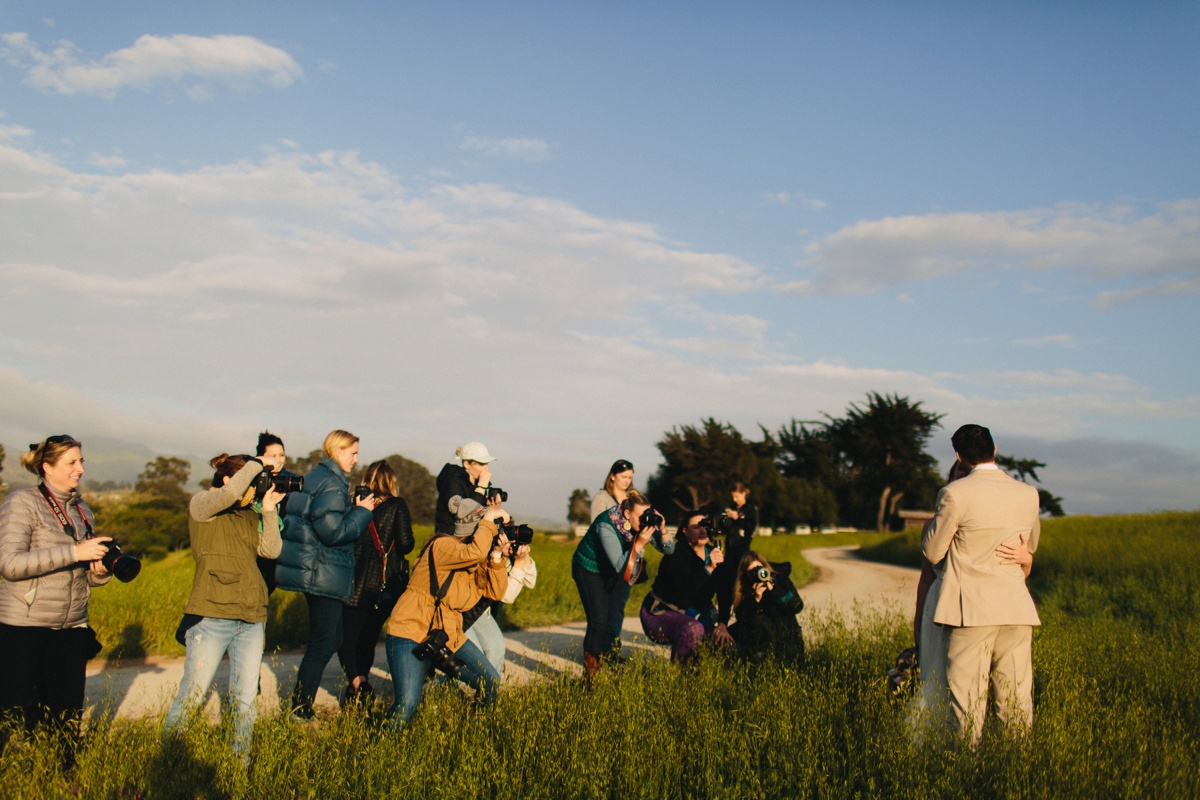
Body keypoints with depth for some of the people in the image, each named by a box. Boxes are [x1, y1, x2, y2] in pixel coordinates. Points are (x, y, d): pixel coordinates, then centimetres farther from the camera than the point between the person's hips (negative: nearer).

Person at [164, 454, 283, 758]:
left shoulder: (249, 515, 16)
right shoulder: (201, 506, -1)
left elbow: (271, 550, 6)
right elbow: (228, 494, -22)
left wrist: (269, 510, 0)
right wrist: (256, 464, -10)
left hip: (252, 618, 6)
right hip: (212, 616, -6)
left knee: (245, 698, 9)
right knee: (191, 695, 0)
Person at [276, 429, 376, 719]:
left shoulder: (314, 477, 16)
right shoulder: (332, 484, -16)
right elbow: (333, 531, -23)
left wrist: (354, 510, 12)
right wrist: (362, 511, -12)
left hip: (313, 572, 10)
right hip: (323, 574, -10)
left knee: (331, 638, 17)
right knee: (323, 642, -3)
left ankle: (300, 704, 21)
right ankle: (300, 712, 3)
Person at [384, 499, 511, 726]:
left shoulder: (479, 563, 10)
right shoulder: (442, 546, -17)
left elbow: (496, 592, 2)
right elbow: (473, 553, -36)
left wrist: (497, 556, -8)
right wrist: (489, 519, -25)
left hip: (448, 637, 8)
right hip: (411, 633, -8)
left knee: (491, 683, 3)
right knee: (407, 706, -20)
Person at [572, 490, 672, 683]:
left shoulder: (645, 522, -16)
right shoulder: (606, 525, -33)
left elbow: (669, 549, -12)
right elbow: (619, 565, -35)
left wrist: (661, 530, -31)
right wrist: (639, 543, -44)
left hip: (613, 573, 6)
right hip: (589, 569, -6)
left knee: (614, 617, -2)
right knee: (599, 620, -15)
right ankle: (590, 674, -8)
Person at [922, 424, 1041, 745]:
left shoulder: (955, 493, -10)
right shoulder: (1028, 494, 5)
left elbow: (932, 552, -1)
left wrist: (937, 518, 17)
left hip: (971, 609, -4)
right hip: (1018, 609, 5)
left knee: (967, 699, 1)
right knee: (1017, 700, 11)